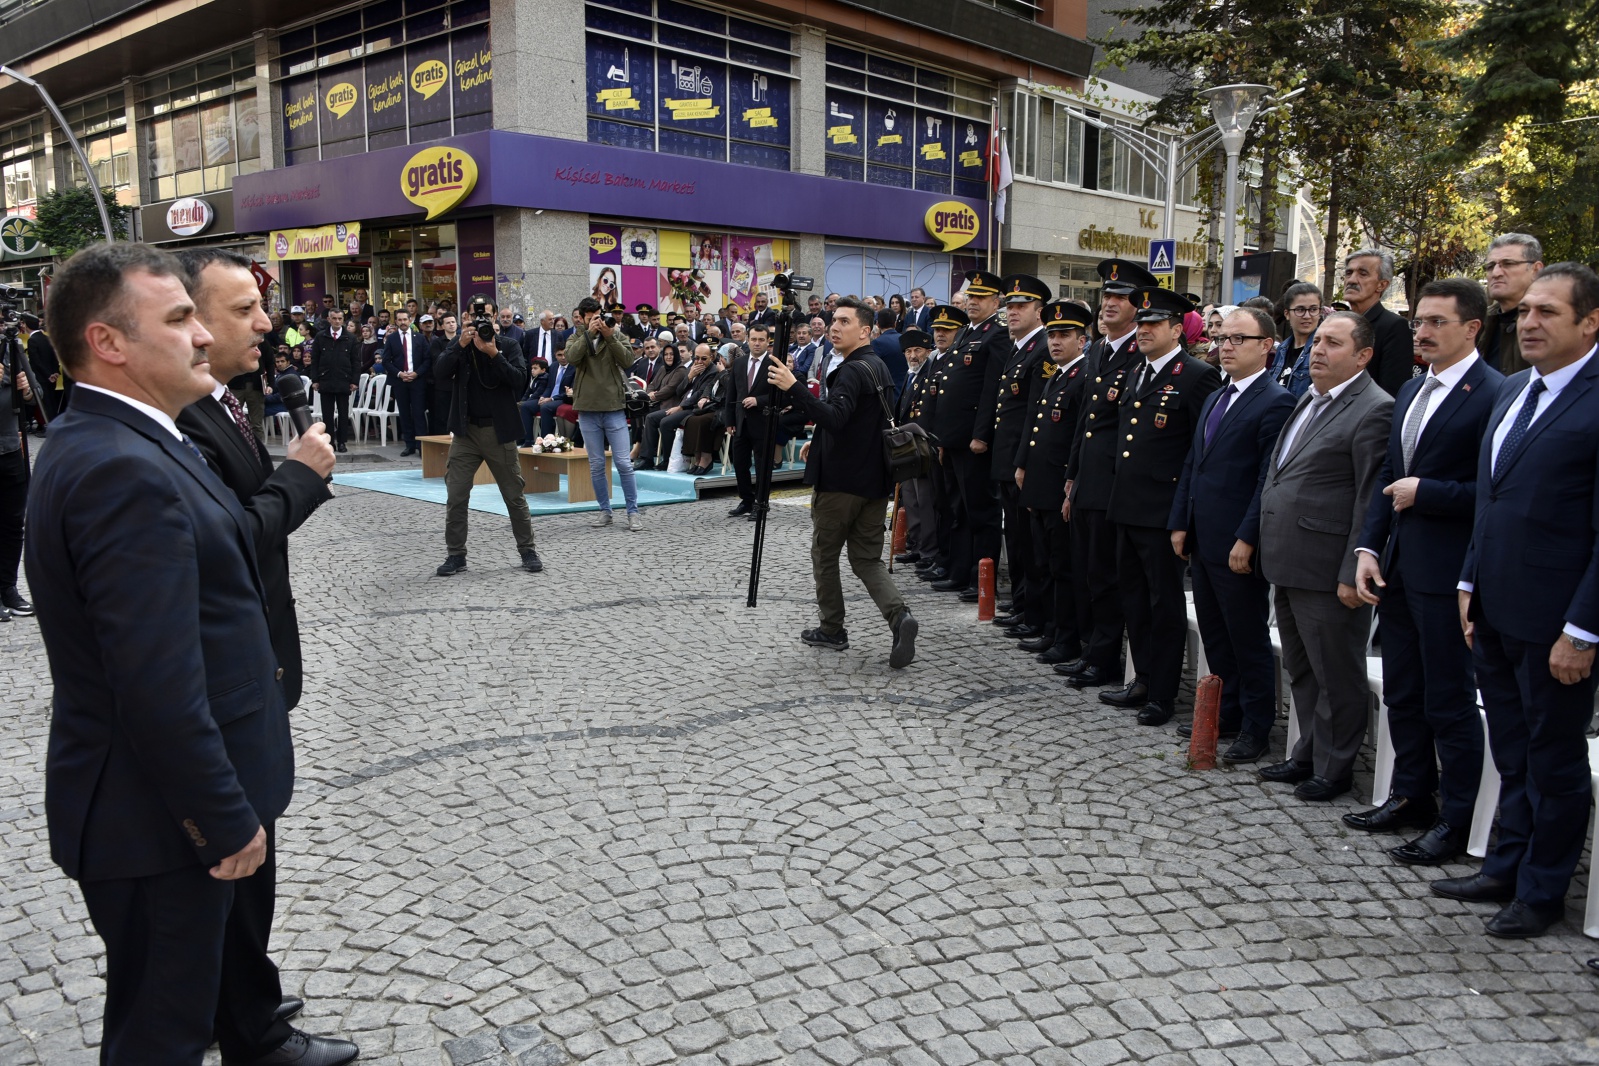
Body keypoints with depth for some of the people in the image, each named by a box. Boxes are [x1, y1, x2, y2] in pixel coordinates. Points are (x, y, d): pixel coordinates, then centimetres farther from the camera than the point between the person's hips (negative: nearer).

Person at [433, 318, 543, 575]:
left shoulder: (508, 346, 0)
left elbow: (518, 381, -14)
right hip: (466, 431, 1)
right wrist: (460, 345, -20)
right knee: (455, 496, -1)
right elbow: (439, 374, -11)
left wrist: (495, 355, -22)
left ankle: (527, 551, 17)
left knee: (515, 495, 5)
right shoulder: (459, 346, 4)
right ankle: (456, 554, 9)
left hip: (499, 431, -1)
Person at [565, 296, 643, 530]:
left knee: (623, 463, -3)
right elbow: (571, 358, -13)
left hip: (614, 408, -1)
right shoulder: (576, 338, 8)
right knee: (596, 465, 7)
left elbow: (627, 361, -10)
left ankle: (633, 511, 3)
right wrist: (588, 333, -16)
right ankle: (605, 511, 16)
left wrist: (609, 336, -17)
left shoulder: (614, 335, 6)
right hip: (587, 410, 2)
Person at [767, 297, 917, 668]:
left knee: (825, 554, 10)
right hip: (875, 479, 8)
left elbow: (835, 418, -32)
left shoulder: (852, 371, -17)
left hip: (841, 480, -8)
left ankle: (832, 629, 19)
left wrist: (793, 387, -35)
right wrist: (820, 441, 24)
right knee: (867, 558, 11)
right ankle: (899, 615, -11)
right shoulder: (879, 367, 13)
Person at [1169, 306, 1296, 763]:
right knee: (1214, 635, 16)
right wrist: (1180, 523, 12)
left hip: (1239, 545, -8)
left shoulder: (1276, 402, -11)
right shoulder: (1214, 399, 16)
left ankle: (1256, 729, 15)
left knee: (1249, 639, 3)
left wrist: (1247, 540, -19)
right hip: (1203, 541, 9)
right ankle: (1227, 715, 29)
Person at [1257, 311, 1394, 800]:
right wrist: (1271, 551, 19)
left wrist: (1353, 574, -19)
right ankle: (1307, 755, 34)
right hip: (1290, 566, 9)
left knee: (1336, 676, 6)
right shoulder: (1309, 400, 15)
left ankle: (1332, 768, 19)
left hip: (1328, 572, -9)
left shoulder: (1374, 410, -14)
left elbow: (1372, 502, -17)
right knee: (1301, 670, 20)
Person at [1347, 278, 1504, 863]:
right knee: (1402, 693, 18)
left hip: (1447, 573, -8)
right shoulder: (1410, 391, 13)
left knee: (1450, 701, 3)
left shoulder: (1494, 394, -14)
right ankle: (1410, 796, 33)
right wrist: (1368, 547, 7)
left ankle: (1456, 819, 17)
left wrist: (1425, 493, -16)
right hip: (1397, 567, 8)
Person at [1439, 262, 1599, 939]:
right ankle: (1507, 869, 34)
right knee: (1513, 756, 20)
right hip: (1495, 613, 7)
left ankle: (1542, 893, 26)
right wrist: (1470, 584, 13)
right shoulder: (1514, 390, 10)